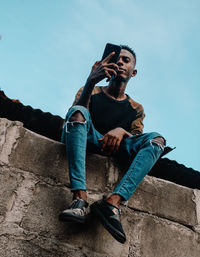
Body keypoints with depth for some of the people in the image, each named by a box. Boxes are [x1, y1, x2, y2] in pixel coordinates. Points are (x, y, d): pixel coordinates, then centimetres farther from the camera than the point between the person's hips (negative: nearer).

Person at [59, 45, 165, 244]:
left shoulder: (135, 109, 20)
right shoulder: (91, 93, 16)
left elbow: (136, 141, 3)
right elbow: (77, 112, -6)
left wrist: (121, 131, -20)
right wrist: (91, 81, -21)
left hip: (114, 151, 2)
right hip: (87, 144, -1)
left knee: (156, 139, -22)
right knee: (78, 111, -29)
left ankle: (113, 201, -44)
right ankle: (80, 199, -46)